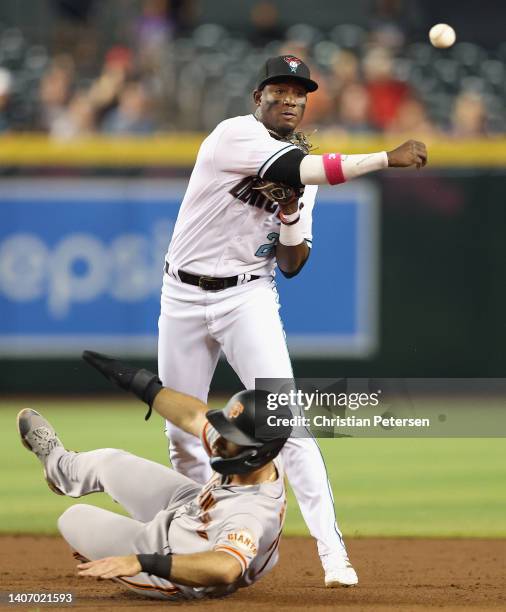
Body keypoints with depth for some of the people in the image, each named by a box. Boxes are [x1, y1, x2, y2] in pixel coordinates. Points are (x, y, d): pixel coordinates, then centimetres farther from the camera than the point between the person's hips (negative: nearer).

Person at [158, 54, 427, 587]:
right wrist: (386, 158, -28)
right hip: (183, 297, -2)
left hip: (249, 299, 2)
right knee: (182, 433, 7)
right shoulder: (236, 135, -11)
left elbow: (292, 265, 5)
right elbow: (297, 168, -28)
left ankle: (333, 555, -19)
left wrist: (289, 211, -13)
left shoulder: (301, 176, 7)